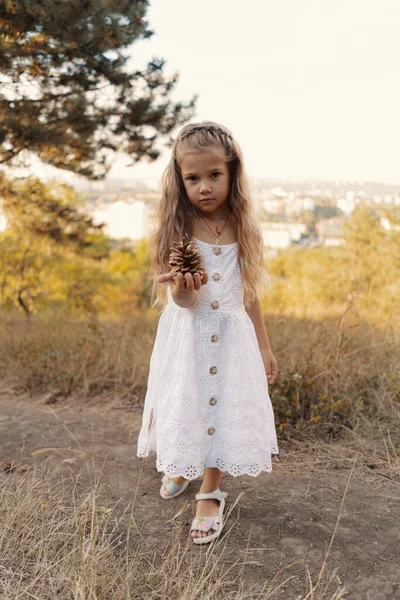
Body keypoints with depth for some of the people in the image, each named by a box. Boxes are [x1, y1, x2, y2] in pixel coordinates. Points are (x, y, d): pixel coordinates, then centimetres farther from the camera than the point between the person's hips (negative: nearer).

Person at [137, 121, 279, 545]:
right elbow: (181, 300, -15)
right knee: (184, 409, 9)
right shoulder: (177, 230, -9)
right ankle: (182, 466, 42)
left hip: (231, 338, 1)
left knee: (224, 411, 5)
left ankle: (210, 494, 25)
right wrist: (184, 287, -39)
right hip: (186, 335, -1)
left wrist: (263, 346, 10)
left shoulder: (243, 230, -2)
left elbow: (248, 294, 7)